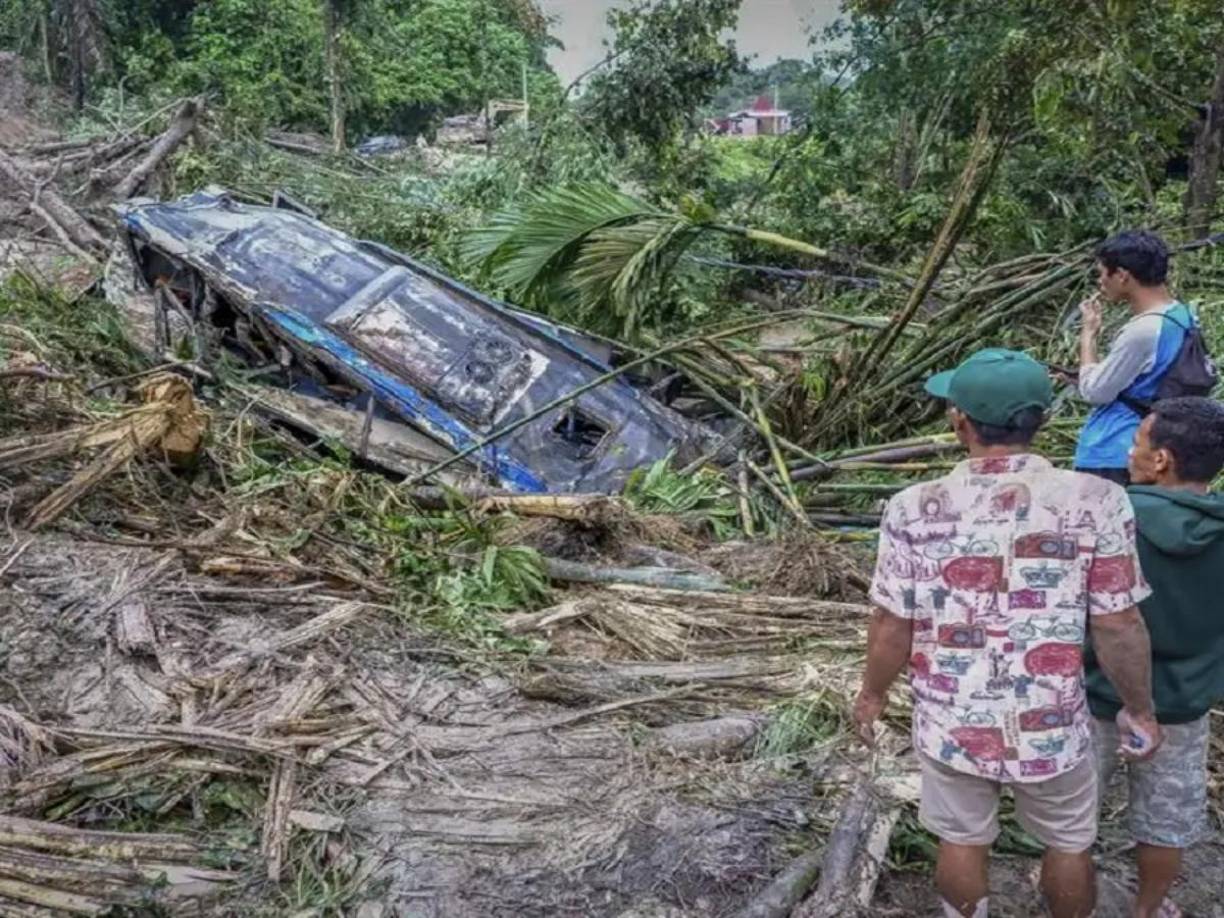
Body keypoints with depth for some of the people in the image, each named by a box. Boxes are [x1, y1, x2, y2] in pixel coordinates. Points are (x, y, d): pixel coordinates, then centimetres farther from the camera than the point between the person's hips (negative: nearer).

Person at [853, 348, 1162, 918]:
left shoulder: (915, 510, -16)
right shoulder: (1097, 503, -18)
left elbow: (891, 626, -8)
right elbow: (1118, 627, -11)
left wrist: (872, 694, 10)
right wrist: (1139, 709, 5)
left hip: (951, 722, 1)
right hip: (1052, 725, 0)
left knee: (961, 841, 23)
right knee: (1069, 844, 25)